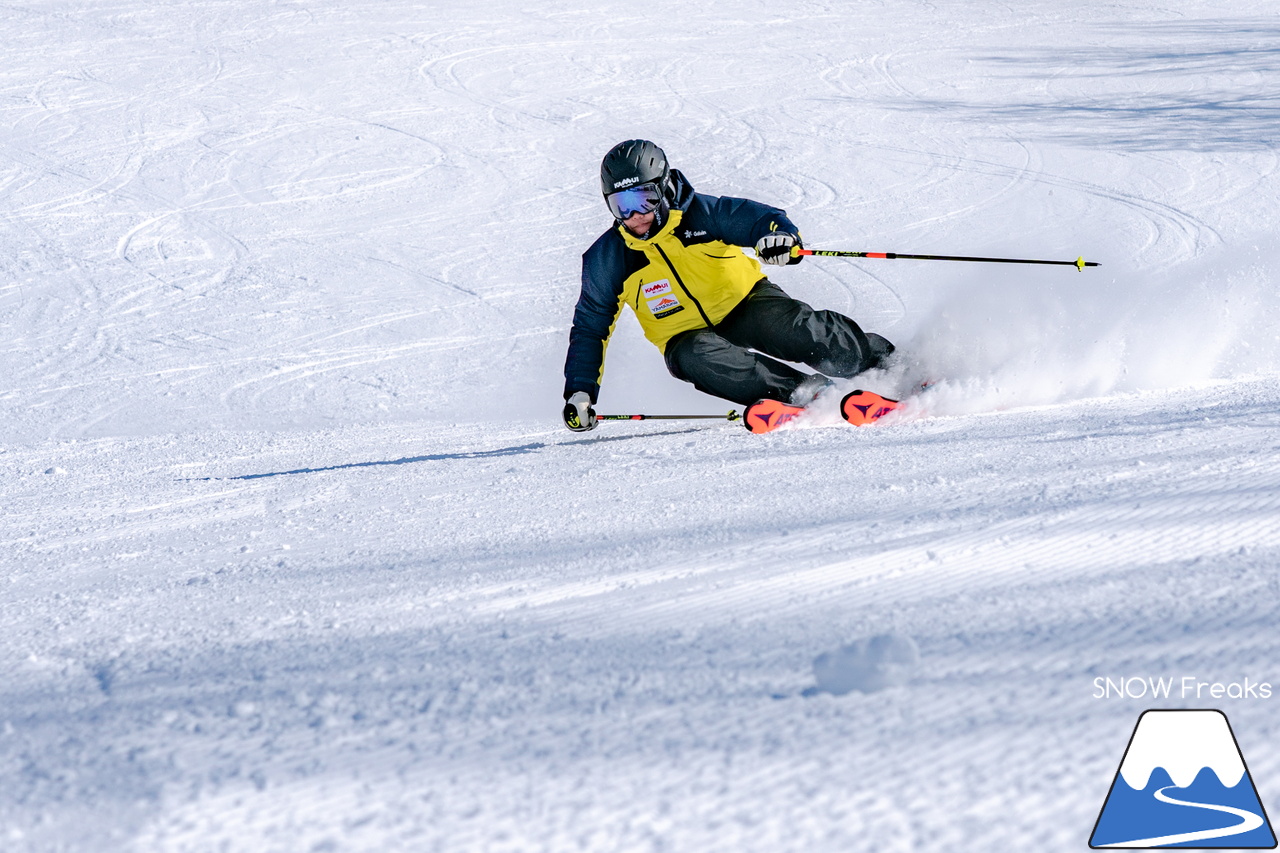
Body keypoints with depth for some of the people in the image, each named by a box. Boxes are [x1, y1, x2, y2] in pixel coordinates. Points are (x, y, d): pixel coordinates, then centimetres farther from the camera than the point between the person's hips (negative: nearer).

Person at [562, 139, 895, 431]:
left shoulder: (702, 213, -10)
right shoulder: (606, 259, -4)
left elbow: (762, 218, -14)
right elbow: (590, 328, 7)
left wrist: (781, 236, -39)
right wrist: (579, 392, -1)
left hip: (747, 305, 0)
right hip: (689, 336, 0)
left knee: (787, 322, -30)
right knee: (696, 356, -35)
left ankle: (885, 361, -11)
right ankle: (803, 391, -40)